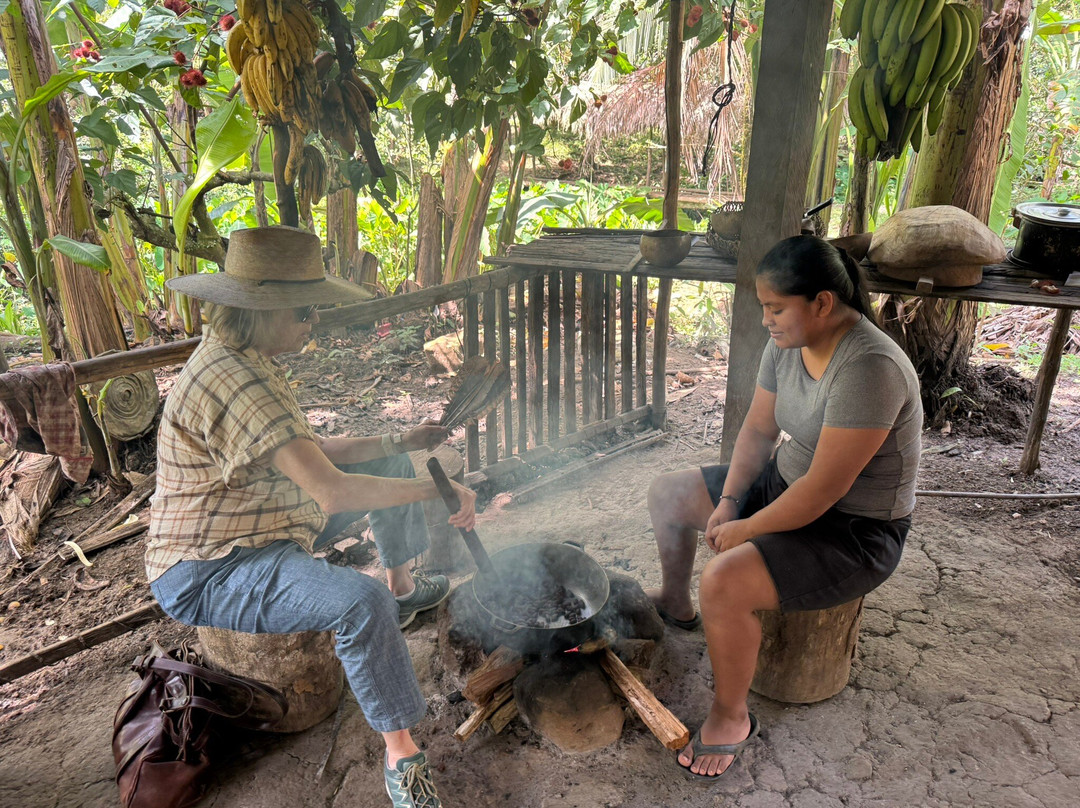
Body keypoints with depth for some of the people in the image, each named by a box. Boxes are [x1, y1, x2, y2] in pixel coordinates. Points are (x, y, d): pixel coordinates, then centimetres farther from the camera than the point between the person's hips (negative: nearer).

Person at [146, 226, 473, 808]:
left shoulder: (246, 360, 4)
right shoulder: (231, 381, -30)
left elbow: (310, 452, 10)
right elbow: (332, 492, -35)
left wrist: (398, 443, 3)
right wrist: (438, 491, -27)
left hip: (265, 527, 11)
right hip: (208, 573, -10)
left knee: (388, 463, 17)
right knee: (361, 602, -36)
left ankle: (403, 587, 35)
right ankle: (399, 753, -17)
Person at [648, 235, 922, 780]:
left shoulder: (869, 368, -32)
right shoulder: (787, 345, -4)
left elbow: (822, 491, -31)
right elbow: (757, 429, 5)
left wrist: (744, 530, -19)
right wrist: (728, 501, -6)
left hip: (854, 531, -9)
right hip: (786, 484, 9)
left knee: (724, 582, -30)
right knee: (666, 494, 11)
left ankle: (731, 717, -1)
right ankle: (676, 605, 37)